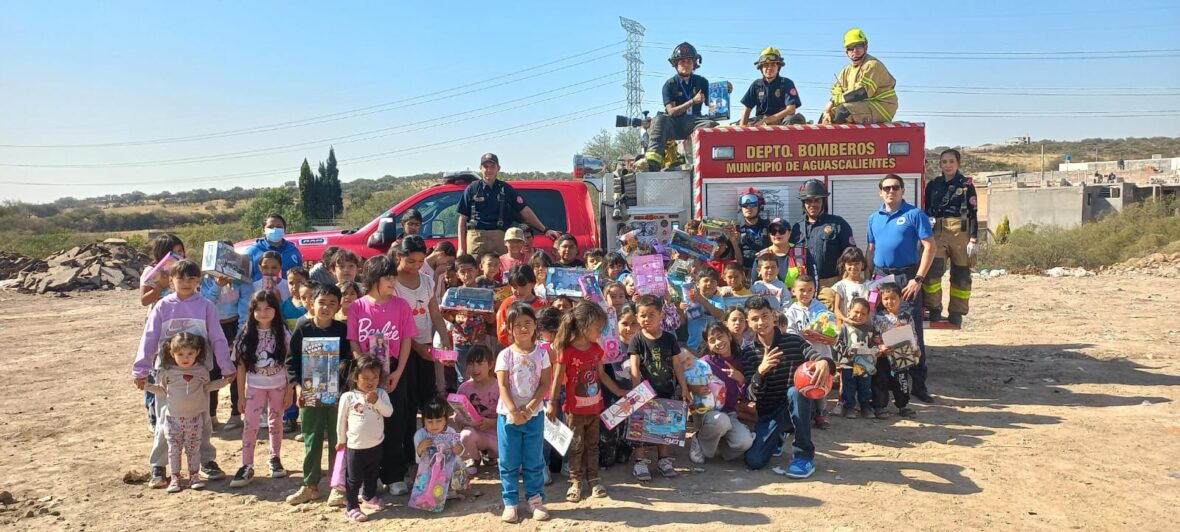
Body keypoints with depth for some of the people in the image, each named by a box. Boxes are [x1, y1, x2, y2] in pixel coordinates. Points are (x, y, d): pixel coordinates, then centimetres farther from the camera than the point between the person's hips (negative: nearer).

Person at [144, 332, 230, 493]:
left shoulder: (201, 371, -2)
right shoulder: (168, 371, -5)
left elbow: (207, 387, 14)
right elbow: (162, 389, 9)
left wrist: (224, 381, 5)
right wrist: (147, 386, -4)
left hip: (195, 418, 0)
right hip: (173, 418, 0)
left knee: (193, 448, 7)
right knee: (174, 448, 5)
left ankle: (194, 476, 16)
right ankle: (176, 478, 13)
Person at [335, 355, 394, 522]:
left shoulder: (381, 394, -3)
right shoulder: (348, 397, -11)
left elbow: (388, 412, -13)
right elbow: (341, 420, -1)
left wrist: (376, 401, -27)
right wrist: (341, 440, 7)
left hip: (376, 445, 4)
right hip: (355, 446, -4)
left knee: (372, 475, 24)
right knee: (354, 479, 4)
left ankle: (370, 497, 44)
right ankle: (351, 507, 15)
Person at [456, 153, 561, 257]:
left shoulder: (506, 189, 11)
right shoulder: (472, 189, 7)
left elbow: (525, 211, 10)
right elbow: (463, 219, 7)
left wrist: (545, 229, 2)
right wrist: (461, 248, 1)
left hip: (499, 237, 1)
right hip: (476, 236, -1)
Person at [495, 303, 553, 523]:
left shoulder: (541, 353, -1)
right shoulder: (505, 355, -5)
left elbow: (545, 384, -4)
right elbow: (503, 386, -9)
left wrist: (529, 409, -13)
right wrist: (513, 411, -18)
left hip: (534, 415, 1)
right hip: (508, 415, -1)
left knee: (534, 461, 9)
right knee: (509, 462, 7)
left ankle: (535, 500, 20)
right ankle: (510, 502, 16)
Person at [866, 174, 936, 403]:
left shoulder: (915, 214, -3)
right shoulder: (874, 218, 13)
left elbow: (929, 247, -8)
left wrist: (918, 279, -15)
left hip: (906, 277, -5)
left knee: (912, 331, -4)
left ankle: (918, 384, 2)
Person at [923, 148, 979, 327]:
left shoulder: (966, 185, 3)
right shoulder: (933, 185, 11)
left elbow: (973, 213, 0)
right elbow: (926, 211, 19)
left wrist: (973, 239, -6)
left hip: (960, 232, -2)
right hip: (937, 233, 2)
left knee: (961, 275, 4)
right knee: (932, 269, -14)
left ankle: (956, 313, 14)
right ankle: (934, 309, -2)